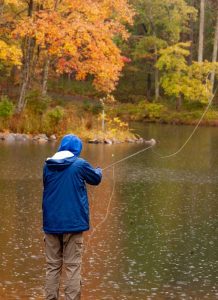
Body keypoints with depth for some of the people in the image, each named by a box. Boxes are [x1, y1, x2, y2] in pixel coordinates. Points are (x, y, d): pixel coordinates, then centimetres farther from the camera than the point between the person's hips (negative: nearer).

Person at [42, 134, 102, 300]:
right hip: (73, 222, -4)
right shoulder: (80, 164, -6)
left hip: (51, 223, 4)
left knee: (53, 266, 9)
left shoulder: (47, 166, 4)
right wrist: (99, 171, 33)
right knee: (73, 266, 0)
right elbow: (96, 179, 11)